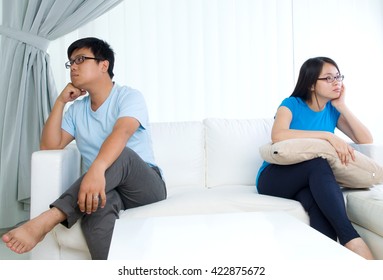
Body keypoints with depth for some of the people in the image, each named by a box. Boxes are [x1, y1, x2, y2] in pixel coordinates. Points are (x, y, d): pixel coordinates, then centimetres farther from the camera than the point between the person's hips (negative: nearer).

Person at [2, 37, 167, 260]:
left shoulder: (129, 96, -5)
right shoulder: (77, 109, 15)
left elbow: (121, 133, -27)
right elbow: (49, 146, 5)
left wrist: (97, 169, -47)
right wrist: (60, 101, 1)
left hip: (147, 186, -3)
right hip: (107, 188, 3)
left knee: (121, 154, -37)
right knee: (98, 201, -36)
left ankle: (48, 220, -42)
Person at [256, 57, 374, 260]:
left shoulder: (333, 110, 7)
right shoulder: (291, 104, -6)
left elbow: (366, 141, -2)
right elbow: (278, 136, -28)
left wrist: (341, 106, -6)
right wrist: (328, 135, -30)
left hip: (311, 181, 4)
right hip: (274, 179, -4)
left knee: (318, 204, -35)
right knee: (318, 162, -36)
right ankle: (351, 238, -40)